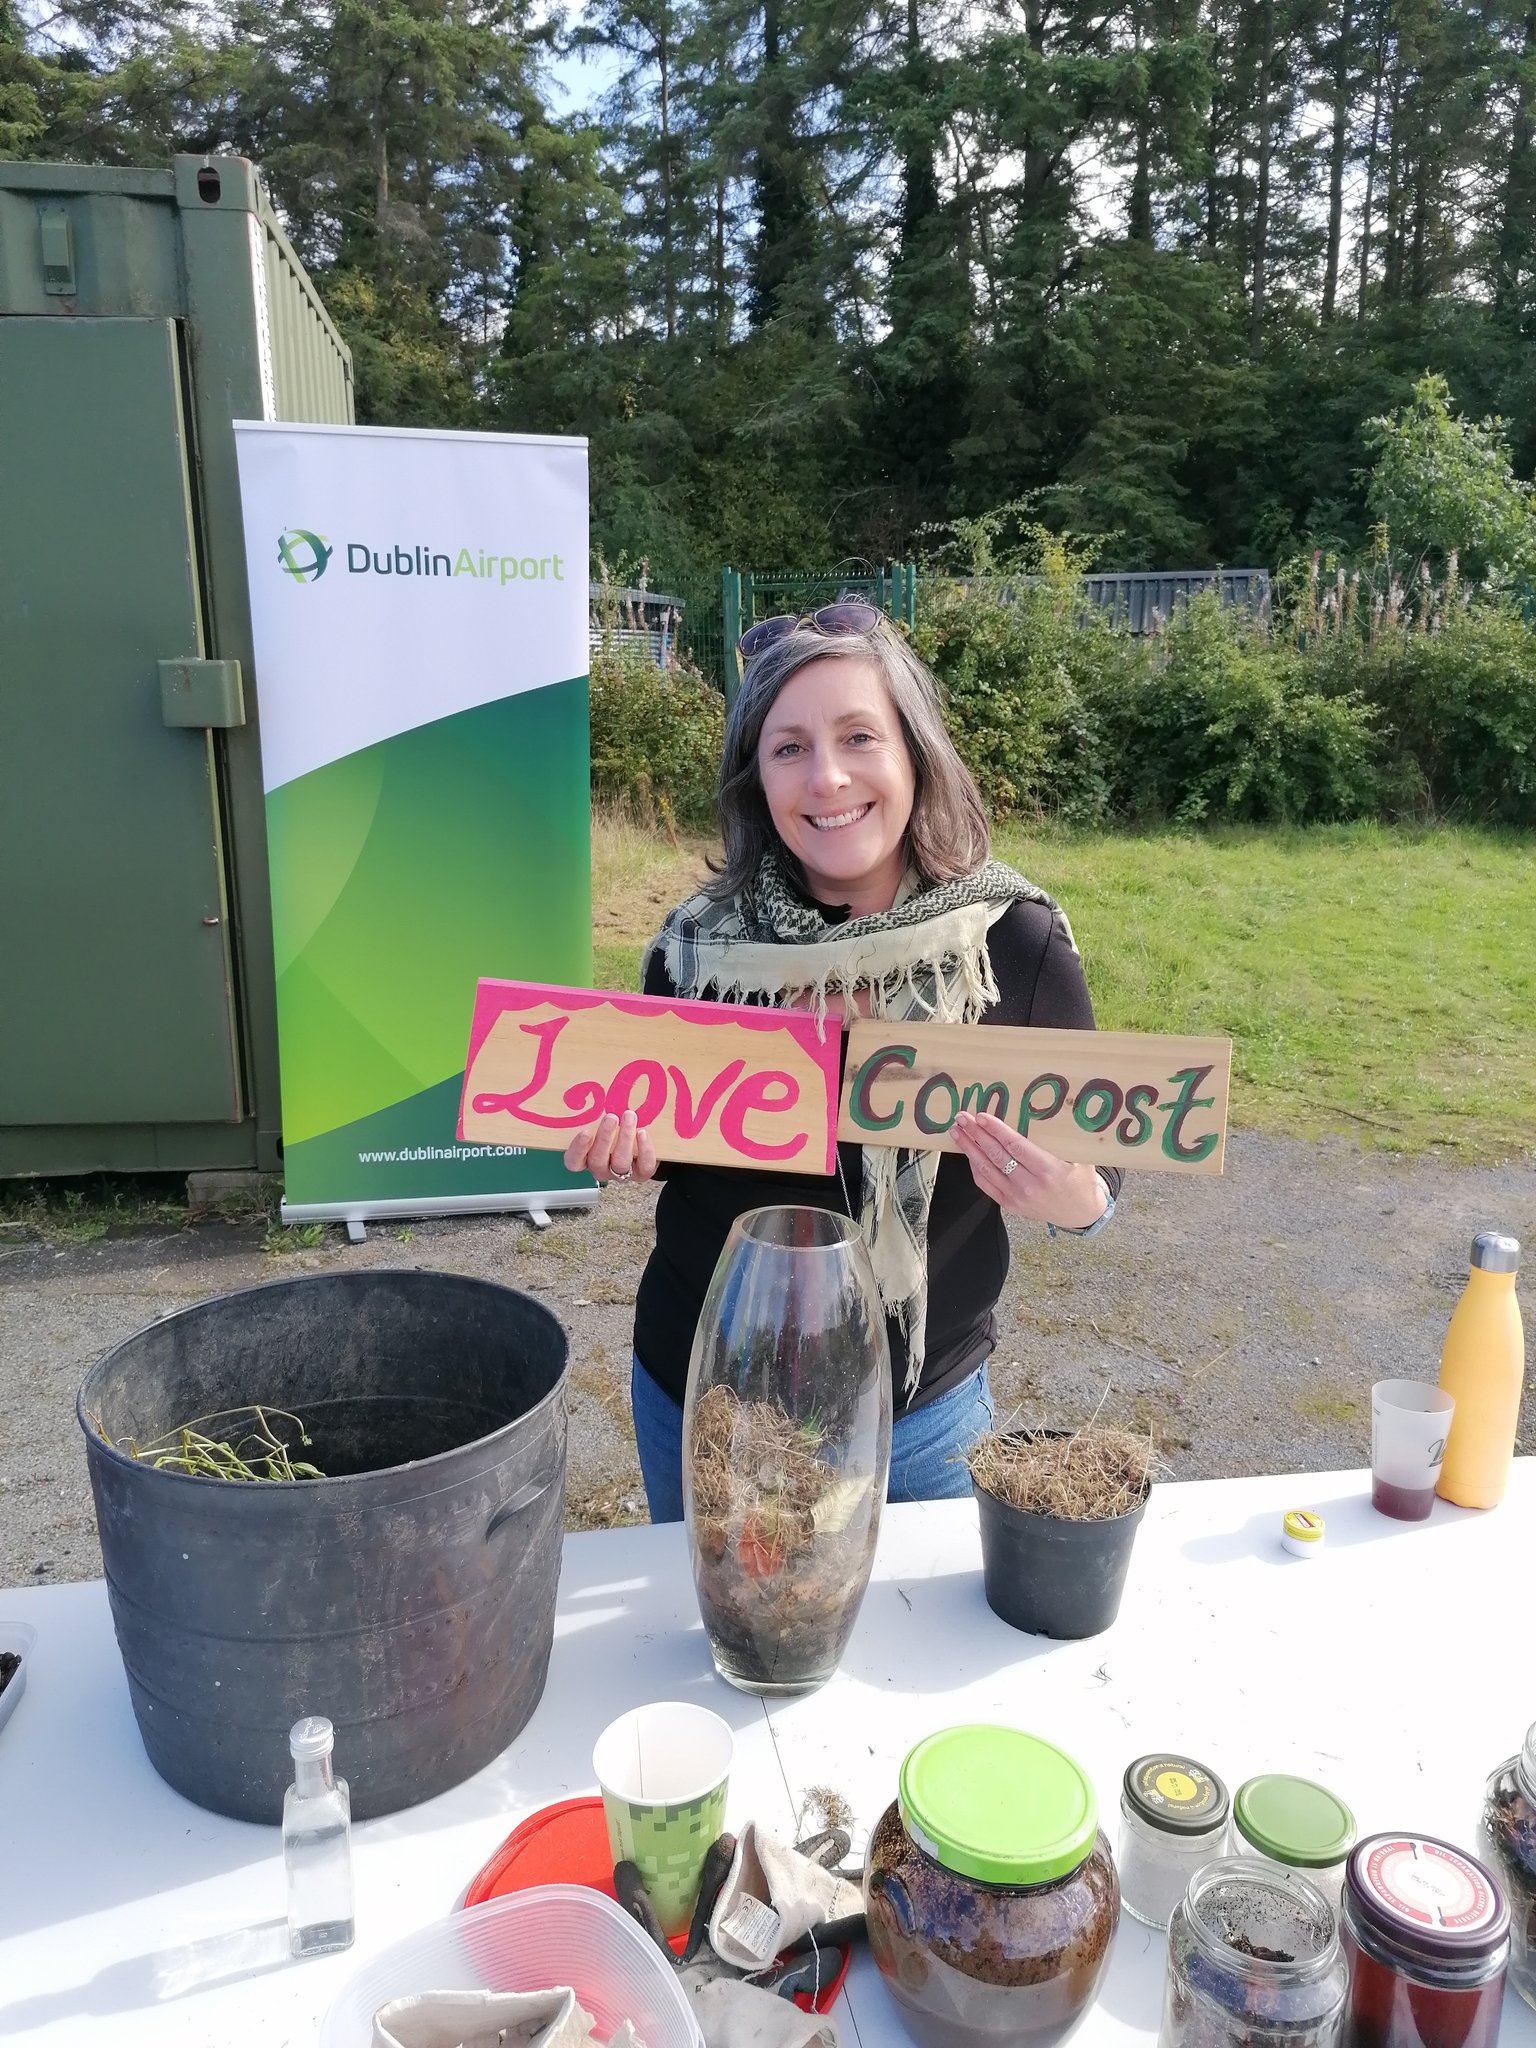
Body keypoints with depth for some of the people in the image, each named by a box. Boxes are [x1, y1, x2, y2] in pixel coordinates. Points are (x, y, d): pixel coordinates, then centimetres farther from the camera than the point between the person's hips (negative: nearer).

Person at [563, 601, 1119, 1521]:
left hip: (923, 1412, -1)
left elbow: (1095, 1165, -6)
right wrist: (621, 1144, -18)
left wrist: (1071, 1199, -27)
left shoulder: (1014, 942, -16)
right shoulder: (700, 943, -12)